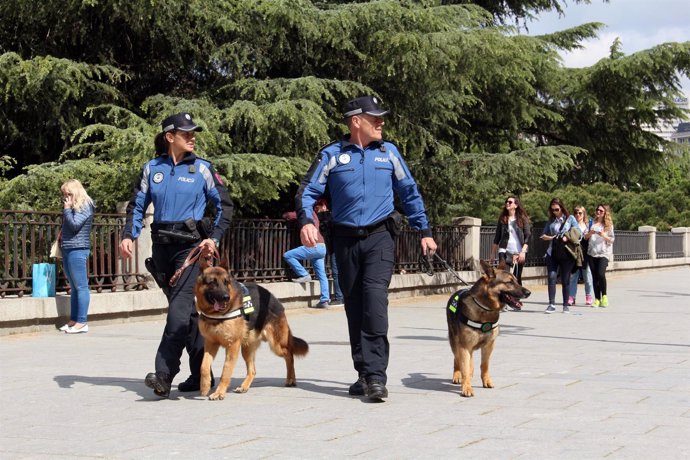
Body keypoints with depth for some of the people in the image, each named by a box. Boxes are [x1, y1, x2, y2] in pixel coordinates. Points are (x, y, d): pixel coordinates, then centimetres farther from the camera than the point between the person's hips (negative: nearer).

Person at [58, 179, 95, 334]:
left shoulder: (85, 206, -8)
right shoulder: (73, 207, 18)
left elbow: (74, 224, -17)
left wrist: (66, 209, -8)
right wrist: (62, 233, 11)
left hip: (77, 250, -9)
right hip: (68, 249, 9)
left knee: (80, 286, -8)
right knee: (74, 287, 11)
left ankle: (82, 322, -9)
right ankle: (73, 320, 14)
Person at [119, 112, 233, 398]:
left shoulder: (202, 168, 2)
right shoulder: (152, 168, 9)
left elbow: (224, 205, 4)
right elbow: (137, 206, 11)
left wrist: (214, 238, -8)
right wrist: (128, 235, -4)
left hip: (191, 244, -4)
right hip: (162, 245, 4)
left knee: (180, 308, -16)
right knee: (187, 310, 10)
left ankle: (164, 375, -20)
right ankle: (202, 374, 19)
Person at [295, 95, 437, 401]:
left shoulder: (388, 152, 8)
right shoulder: (331, 155, 4)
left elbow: (410, 193, 15)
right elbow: (308, 191, 1)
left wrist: (424, 231, 14)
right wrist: (306, 221, -18)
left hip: (379, 238, -1)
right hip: (345, 241, 1)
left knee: (375, 297, -19)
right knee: (354, 307, 6)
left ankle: (375, 376, -21)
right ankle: (364, 373, 17)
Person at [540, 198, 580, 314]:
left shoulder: (570, 218, 5)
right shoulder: (551, 220, 13)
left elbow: (578, 234, 2)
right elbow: (543, 235, 14)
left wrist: (568, 238, -14)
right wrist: (549, 237, -8)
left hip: (566, 253, -2)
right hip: (552, 253, 2)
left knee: (565, 280, 4)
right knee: (552, 277, -8)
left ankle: (566, 305, 11)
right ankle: (552, 304, -6)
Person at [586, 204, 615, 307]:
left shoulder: (609, 224, 4)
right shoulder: (592, 223, 13)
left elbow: (612, 239, 2)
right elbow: (585, 237, 12)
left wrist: (604, 235, -16)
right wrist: (590, 233, -9)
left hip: (603, 253, -3)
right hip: (592, 253, 3)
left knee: (601, 274, -19)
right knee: (594, 277, 1)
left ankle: (604, 296, -2)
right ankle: (597, 299, 6)